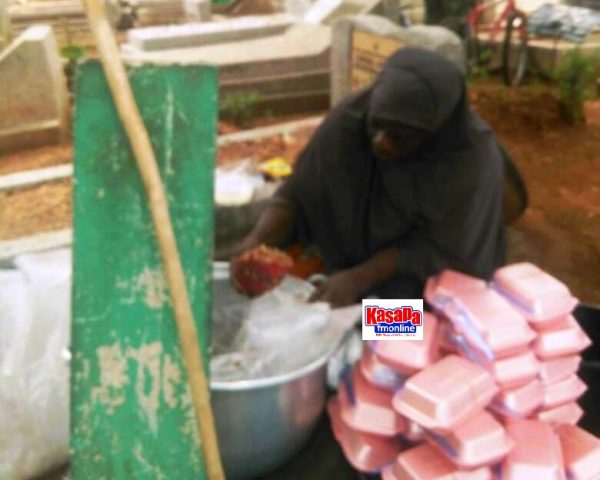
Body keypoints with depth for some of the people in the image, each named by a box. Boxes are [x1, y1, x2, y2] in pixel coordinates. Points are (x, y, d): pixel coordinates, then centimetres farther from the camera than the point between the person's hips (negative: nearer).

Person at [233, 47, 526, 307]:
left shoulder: (474, 158, -26)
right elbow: (296, 196, -12)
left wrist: (359, 278, -30)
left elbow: (438, 249, -20)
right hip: (347, 262, 2)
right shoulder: (348, 120, -19)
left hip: (433, 281, -2)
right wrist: (257, 240, -30)